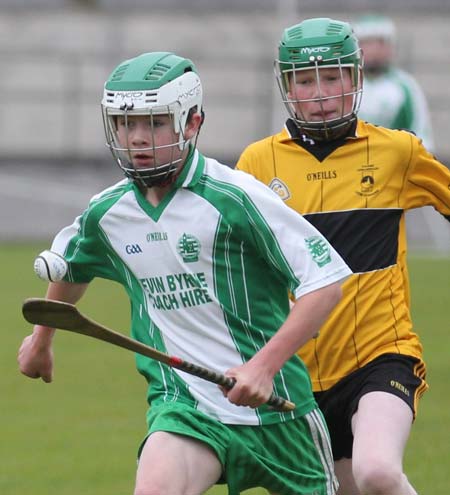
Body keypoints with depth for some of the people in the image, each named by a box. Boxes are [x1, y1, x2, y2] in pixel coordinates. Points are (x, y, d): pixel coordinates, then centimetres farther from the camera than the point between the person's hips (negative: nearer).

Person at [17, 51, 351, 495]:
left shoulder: (236, 199, -15)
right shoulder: (107, 214, 2)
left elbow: (325, 280, -16)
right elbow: (72, 266, 27)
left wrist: (264, 366, -24)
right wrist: (41, 338, 43)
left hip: (272, 403, -2)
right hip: (182, 405, 2)